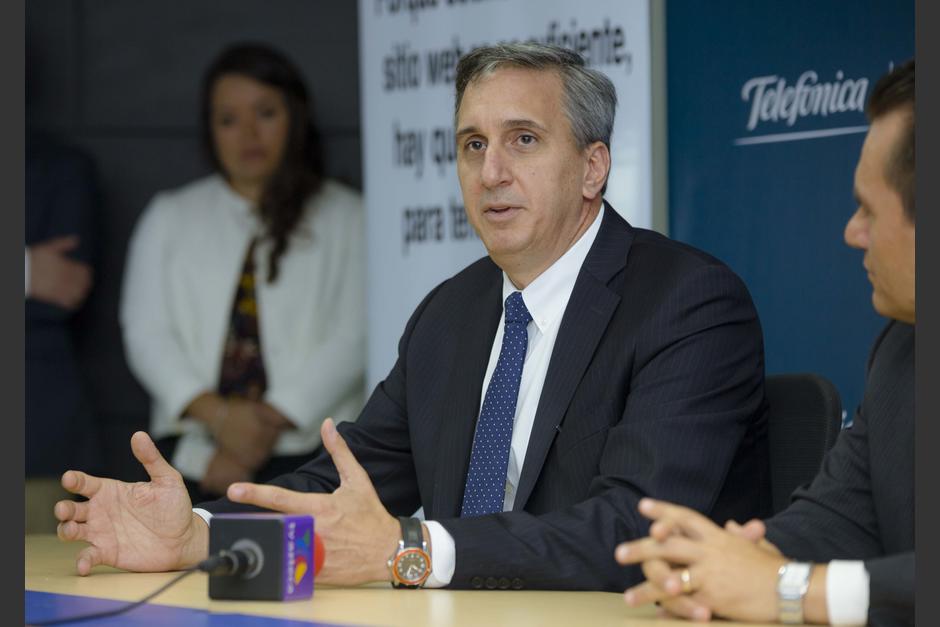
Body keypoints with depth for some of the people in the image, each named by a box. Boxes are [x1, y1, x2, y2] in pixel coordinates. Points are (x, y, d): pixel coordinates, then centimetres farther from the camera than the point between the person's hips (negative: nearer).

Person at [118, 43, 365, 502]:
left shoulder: (346, 216, 9)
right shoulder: (169, 218, 16)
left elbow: (355, 337, -1)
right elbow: (145, 333, 6)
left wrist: (275, 417, -11)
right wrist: (215, 413, -9)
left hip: (309, 452, -2)